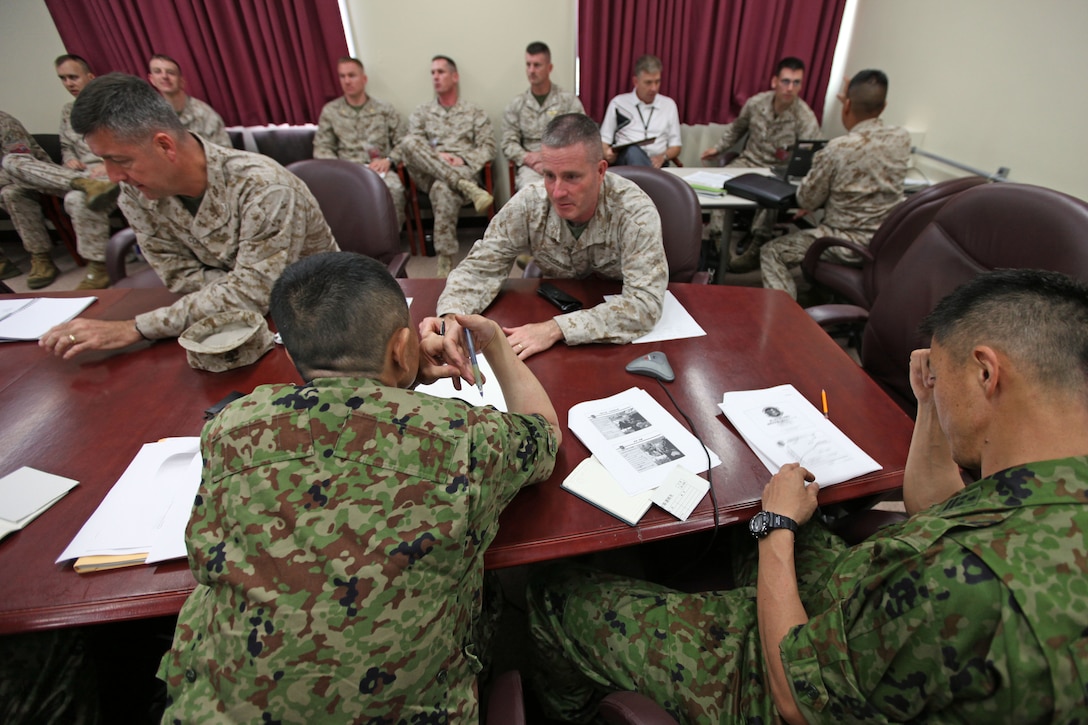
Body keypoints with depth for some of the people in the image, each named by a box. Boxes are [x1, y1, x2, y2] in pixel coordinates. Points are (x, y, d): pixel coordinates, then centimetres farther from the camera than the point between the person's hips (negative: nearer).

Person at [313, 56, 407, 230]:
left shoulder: (385, 109, 15)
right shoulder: (330, 111, 16)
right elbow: (321, 148, 12)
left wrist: (388, 160, -10)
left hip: (379, 169, -1)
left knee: (394, 188, -36)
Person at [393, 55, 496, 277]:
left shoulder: (475, 112, 19)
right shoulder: (421, 113, 23)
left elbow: (488, 147, 7)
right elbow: (411, 145, 9)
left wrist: (463, 159, -12)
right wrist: (436, 156, -12)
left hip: (463, 170, -2)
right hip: (428, 174, 3)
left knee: (443, 190, -39)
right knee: (408, 142, -28)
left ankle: (445, 263, -37)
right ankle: (467, 188, -38)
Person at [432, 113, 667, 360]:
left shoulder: (634, 211, -25)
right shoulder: (529, 204, -17)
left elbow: (645, 303, -32)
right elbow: (480, 268, -10)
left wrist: (556, 328, -41)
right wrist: (451, 316, -31)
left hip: (619, 340, -1)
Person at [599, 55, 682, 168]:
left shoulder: (669, 104, 18)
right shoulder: (618, 103, 13)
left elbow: (675, 146, 17)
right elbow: (603, 140, 11)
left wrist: (663, 157, -6)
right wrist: (607, 153, -14)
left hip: (656, 165, 1)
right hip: (624, 163, -1)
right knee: (632, 151, -37)